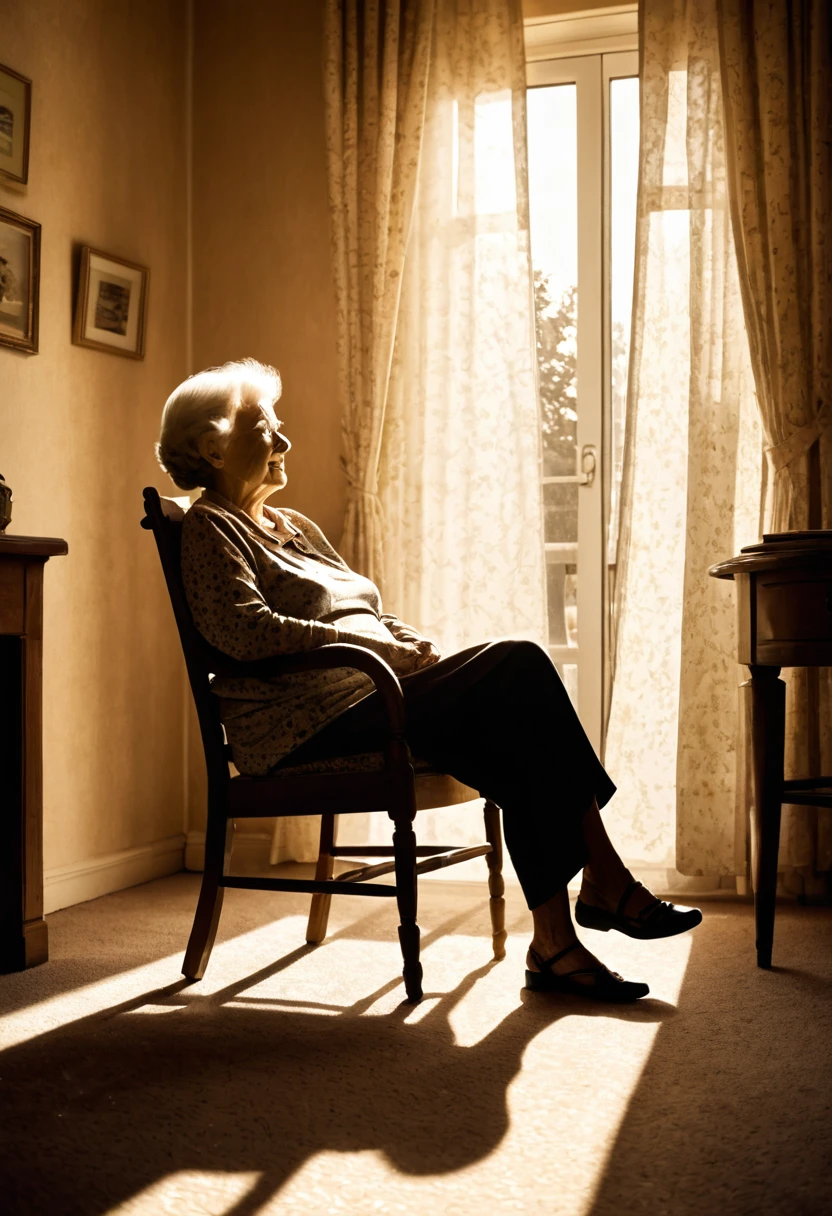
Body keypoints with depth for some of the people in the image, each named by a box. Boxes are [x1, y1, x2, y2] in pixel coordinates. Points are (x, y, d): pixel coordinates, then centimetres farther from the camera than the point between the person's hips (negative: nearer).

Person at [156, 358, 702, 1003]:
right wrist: (376, 645, -17)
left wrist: (414, 644, 3)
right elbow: (244, 630, -16)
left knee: (523, 744, -19)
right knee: (520, 666, -23)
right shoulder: (208, 528, 2)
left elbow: (371, 617, 27)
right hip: (306, 725, -8)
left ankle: (555, 943, -21)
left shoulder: (297, 527, 29)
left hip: (368, 694, 9)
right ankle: (606, 881, -19)